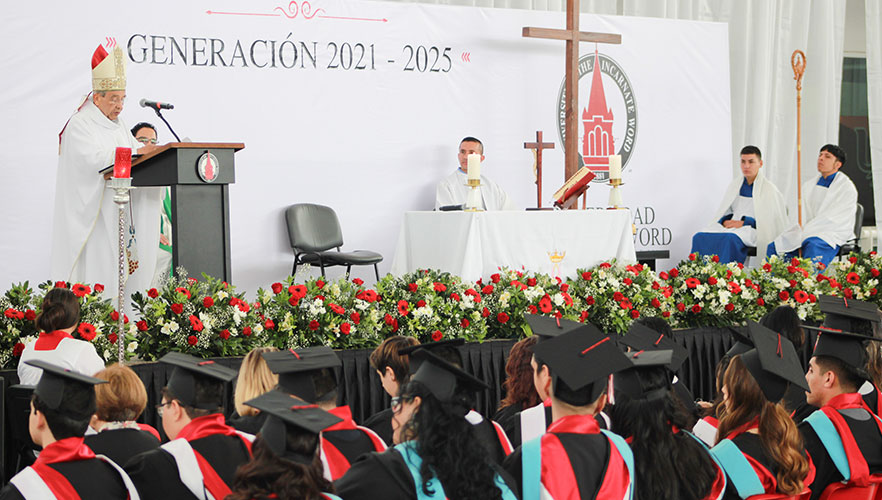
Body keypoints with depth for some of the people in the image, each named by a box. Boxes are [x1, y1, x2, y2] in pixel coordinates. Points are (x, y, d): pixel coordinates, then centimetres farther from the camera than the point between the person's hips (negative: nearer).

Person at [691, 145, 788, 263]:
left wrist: (743, 222, -13)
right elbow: (724, 211, 22)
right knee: (699, 237, -24)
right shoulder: (735, 184, 18)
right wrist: (725, 220, -2)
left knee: (730, 239, -40)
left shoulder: (768, 188, 2)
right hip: (731, 225, 5)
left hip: (752, 229, -5)